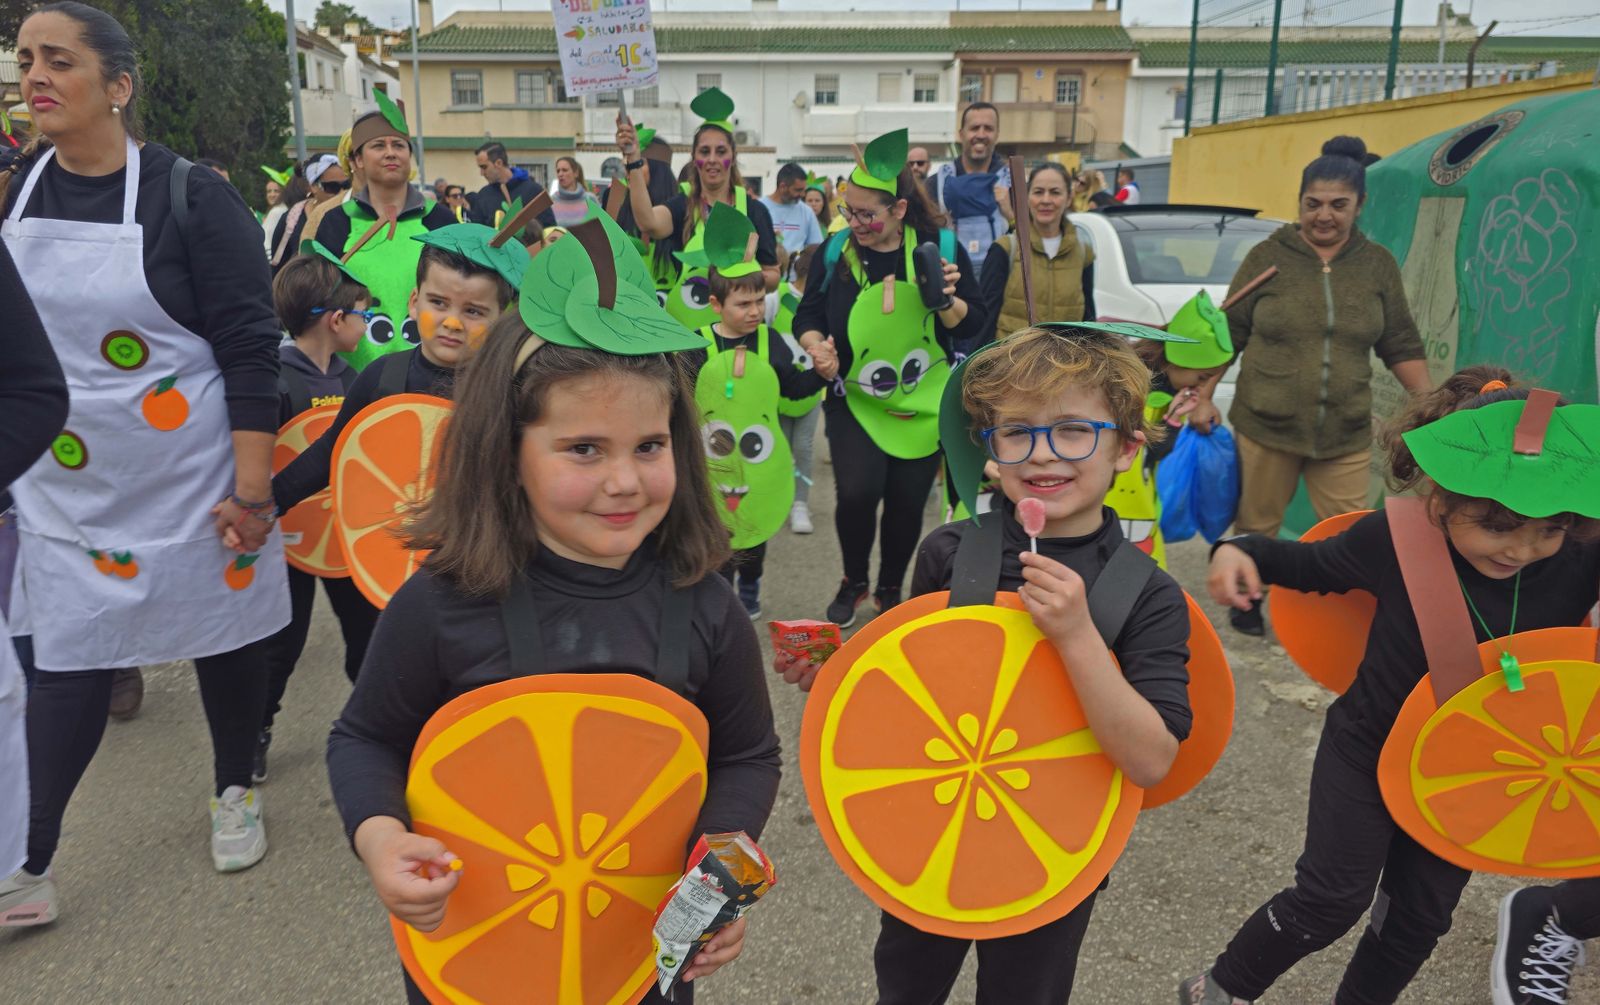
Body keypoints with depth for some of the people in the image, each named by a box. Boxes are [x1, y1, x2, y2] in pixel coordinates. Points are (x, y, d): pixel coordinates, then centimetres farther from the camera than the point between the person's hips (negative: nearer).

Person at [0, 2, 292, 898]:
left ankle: (236, 793, 34)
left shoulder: (189, 195, -11)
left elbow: (252, 346, -13)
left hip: (194, 478, -3)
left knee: (225, 634, 11)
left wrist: (251, 489, -17)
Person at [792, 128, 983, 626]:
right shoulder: (836, 251, -4)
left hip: (922, 405, 0)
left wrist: (946, 300, -24)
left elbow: (971, 327, -5)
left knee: (907, 501, 6)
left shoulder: (941, 248, -7)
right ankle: (853, 582, 15)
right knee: (857, 492, -15)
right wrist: (817, 346, -16)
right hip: (854, 401, 0)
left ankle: (890, 590, 33)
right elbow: (808, 315, 5)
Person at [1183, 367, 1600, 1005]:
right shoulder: (1394, 540, -24)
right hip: (1366, 755, -3)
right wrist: (1243, 553, -23)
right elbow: (1313, 565, -7)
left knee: (1421, 915, 18)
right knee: (1332, 898, 2)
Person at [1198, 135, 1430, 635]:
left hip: (1346, 433, 2)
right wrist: (1204, 398, 0)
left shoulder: (1378, 264, 6)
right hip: (1265, 425, -1)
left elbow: (1401, 345, 12)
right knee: (1256, 524, 11)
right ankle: (1246, 601, 32)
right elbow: (1228, 334, 3)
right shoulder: (1268, 257, -1)